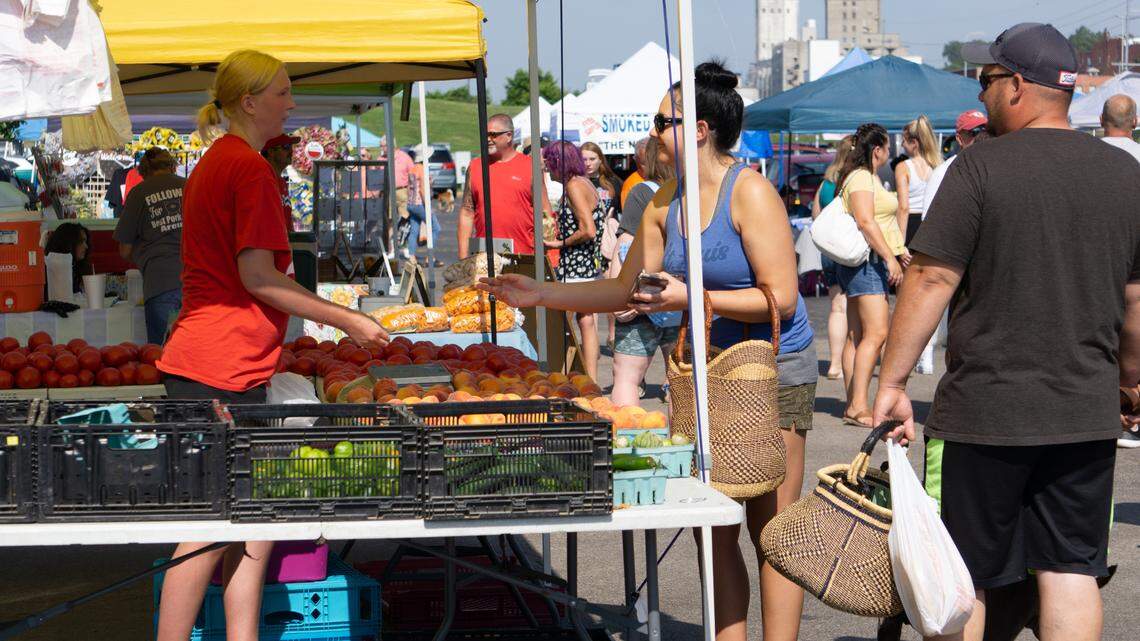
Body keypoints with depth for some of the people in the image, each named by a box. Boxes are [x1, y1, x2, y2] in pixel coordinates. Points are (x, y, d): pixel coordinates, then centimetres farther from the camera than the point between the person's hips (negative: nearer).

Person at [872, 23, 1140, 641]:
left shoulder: (981, 165, -10)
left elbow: (931, 280, -13)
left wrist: (891, 382, -7)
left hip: (985, 412, -4)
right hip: (1087, 415, 4)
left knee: (962, 577, 6)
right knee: (1070, 571, 8)